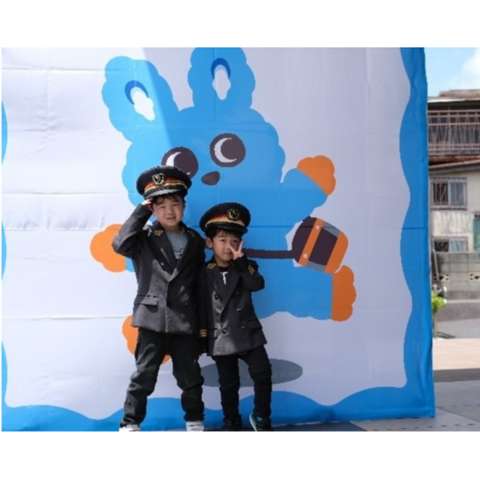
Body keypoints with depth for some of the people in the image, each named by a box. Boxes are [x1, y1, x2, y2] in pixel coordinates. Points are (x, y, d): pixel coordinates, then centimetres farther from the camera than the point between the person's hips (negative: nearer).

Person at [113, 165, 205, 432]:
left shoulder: (194, 240, 10)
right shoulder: (145, 239, 2)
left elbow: (200, 283, 12)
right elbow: (119, 244, -19)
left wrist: (202, 323, 9)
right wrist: (141, 211, -11)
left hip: (185, 321, 3)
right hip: (153, 319, -2)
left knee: (190, 377, 12)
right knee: (143, 376, 1)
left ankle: (195, 422, 29)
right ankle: (130, 424, 14)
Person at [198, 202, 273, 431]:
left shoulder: (245, 267, 1)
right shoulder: (204, 273, -2)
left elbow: (257, 284, -20)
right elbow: (201, 308, 0)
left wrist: (241, 261, -25)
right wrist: (201, 337, 0)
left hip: (248, 334, 1)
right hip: (221, 338, -1)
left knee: (263, 374, -3)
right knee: (228, 385, 9)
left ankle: (261, 417, 17)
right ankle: (232, 423, 24)